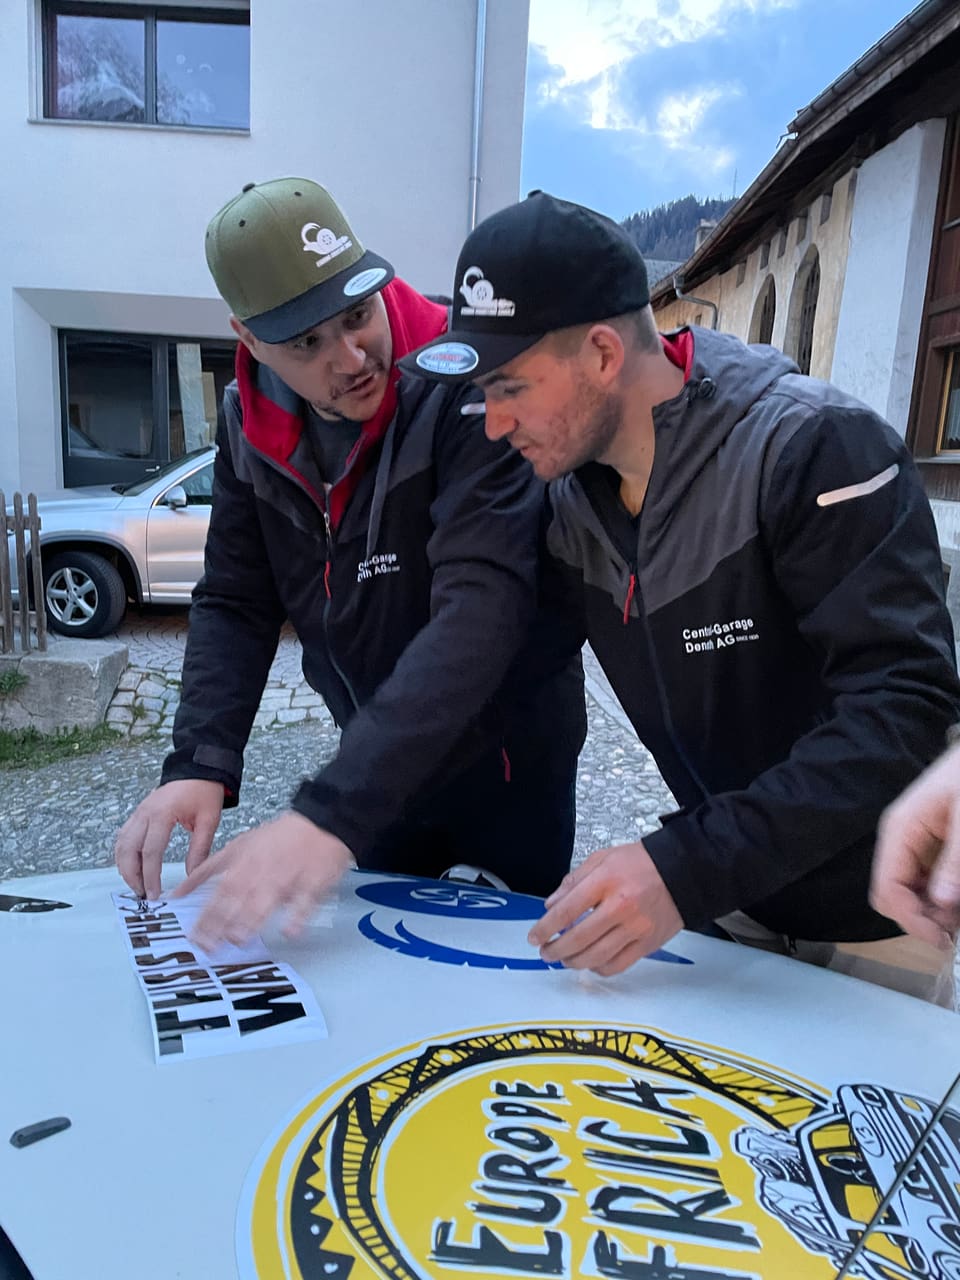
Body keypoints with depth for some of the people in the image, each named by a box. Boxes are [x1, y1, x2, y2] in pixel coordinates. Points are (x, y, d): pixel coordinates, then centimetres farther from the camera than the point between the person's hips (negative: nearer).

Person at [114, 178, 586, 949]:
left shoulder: (470, 384, -25)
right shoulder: (251, 421, -5)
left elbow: (485, 605, -36)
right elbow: (237, 603, -3)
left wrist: (334, 811, -43)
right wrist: (199, 765, -19)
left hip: (510, 749, -4)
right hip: (379, 757, 5)